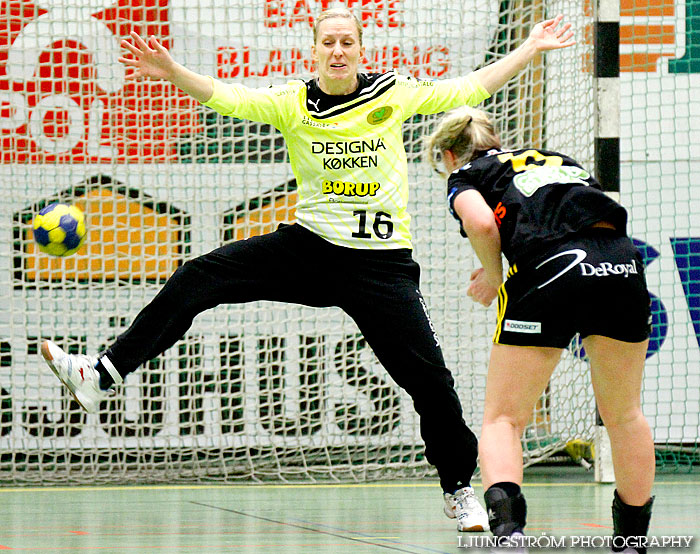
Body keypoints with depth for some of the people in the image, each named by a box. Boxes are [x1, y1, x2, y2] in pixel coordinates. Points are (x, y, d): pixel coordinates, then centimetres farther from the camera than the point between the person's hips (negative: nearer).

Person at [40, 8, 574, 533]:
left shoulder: (394, 93, 1)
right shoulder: (293, 102, -1)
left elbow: (470, 89, 8)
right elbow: (227, 97, -13)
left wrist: (531, 49, 6)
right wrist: (171, 71, -29)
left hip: (381, 262, -1)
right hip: (307, 248, 1)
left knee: (430, 378, -7)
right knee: (199, 277, -13)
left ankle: (460, 488, 14)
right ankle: (101, 376, -11)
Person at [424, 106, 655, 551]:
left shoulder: (466, 176, 19)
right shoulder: (556, 159, 35)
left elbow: (480, 222, -3)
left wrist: (494, 276, 15)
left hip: (549, 269, -4)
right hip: (622, 263, 4)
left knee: (503, 419, 5)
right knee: (625, 415, 21)